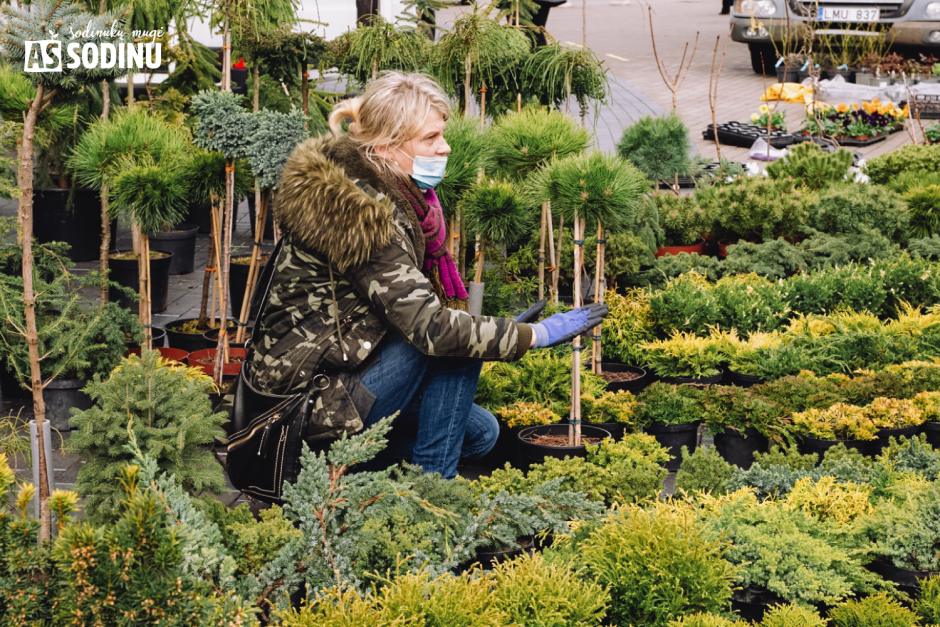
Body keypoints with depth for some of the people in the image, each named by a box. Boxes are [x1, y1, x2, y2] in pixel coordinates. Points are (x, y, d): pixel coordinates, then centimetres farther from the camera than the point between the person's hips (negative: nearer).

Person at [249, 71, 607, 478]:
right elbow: (429, 327, -29)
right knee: (455, 341, -18)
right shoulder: (367, 215, -24)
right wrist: (535, 335, -25)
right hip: (316, 397, -10)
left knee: (481, 433, 11)